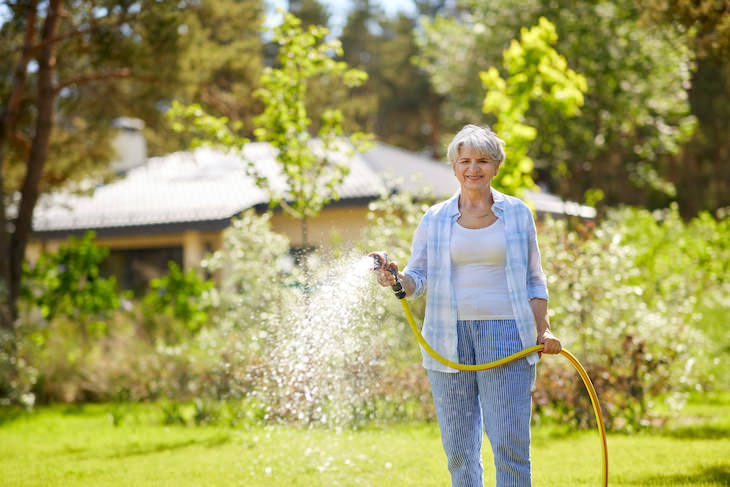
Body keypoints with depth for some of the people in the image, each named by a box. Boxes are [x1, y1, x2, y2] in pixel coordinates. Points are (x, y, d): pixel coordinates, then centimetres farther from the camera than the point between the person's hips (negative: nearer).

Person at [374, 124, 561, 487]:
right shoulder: (435, 219, 9)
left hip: (504, 335, -1)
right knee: (459, 449, 3)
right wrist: (395, 278, -15)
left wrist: (543, 330, 2)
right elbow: (418, 278, 7)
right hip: (449, 340, 1)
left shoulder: (517, 213, 9)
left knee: (510, 446, -8)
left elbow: (534, 280, 13)